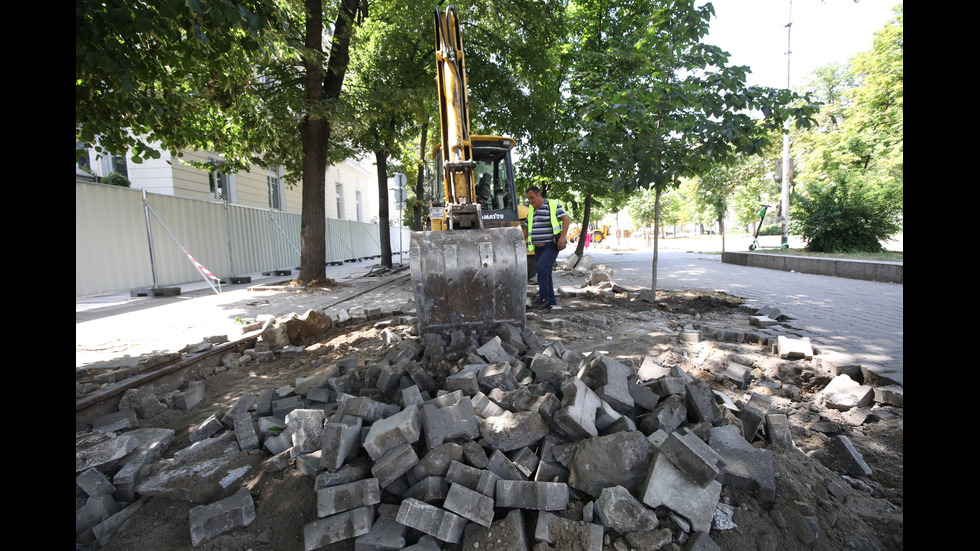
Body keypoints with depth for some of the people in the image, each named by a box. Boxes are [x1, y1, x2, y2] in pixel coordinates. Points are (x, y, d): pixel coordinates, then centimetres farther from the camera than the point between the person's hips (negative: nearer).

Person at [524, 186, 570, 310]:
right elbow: (527, 227, 25)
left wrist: (563, 236, -20)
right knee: (545, 272, 8)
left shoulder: (553, 205, -3)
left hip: (551, 245, -7)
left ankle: (543, 296, -17)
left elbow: (566, 219, -8)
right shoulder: (531, 210, 15)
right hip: (538, 247, 7)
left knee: (542, 266, -25)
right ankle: (551, 302, 16)